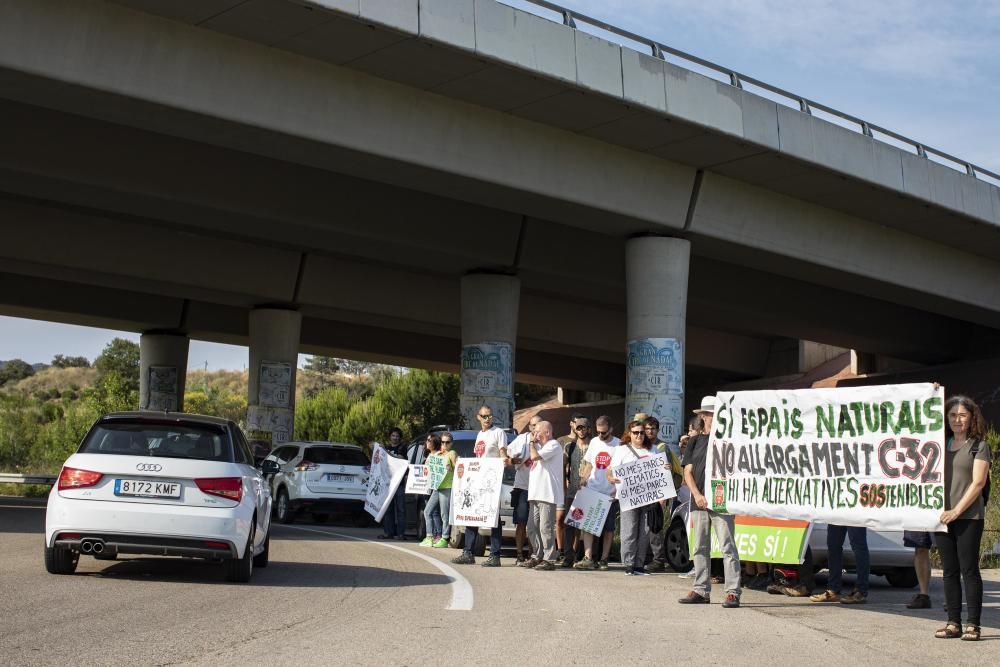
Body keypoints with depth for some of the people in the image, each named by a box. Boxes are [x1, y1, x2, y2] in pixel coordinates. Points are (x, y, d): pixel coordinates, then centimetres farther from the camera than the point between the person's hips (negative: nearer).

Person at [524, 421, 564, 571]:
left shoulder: (553, 445, -6)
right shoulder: (540, 446, 25)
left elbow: (534, 456, -16)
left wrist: (532, 443, -3)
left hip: (547, 494, -10)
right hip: (536, 494, 10)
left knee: (546, 528, -9)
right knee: (532, 527, 9)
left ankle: (549, 559, -7)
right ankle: (538, 556, 17)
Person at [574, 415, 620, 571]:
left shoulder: (619, 445, -4)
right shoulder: (594, 442, 10)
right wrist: (584, 478, 0)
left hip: (610, 493, -3)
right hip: (592, 491, 3)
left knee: (608, 528, 4)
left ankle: (603, 559, 12)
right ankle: (588, 559, -10)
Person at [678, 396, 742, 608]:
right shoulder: (694, 442, 14)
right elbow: (688, 472, 9)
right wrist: (697, 495, -6)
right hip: (699, 502, 4)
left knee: (727, 546, -8)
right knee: (700, 547, 8)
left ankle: (733, 592, -8)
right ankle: (701, 590, 16)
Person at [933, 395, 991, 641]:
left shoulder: (979, 446, 0)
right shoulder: (940, 444, 13)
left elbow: (978, 483, -7)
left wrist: (957, 511, -13)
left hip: (969, 517, -5)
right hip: (942, 516, 5)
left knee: (969, 570, -4)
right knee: (949, 572, 6)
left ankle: (972, 624, -1)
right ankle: (953, 623, 10)